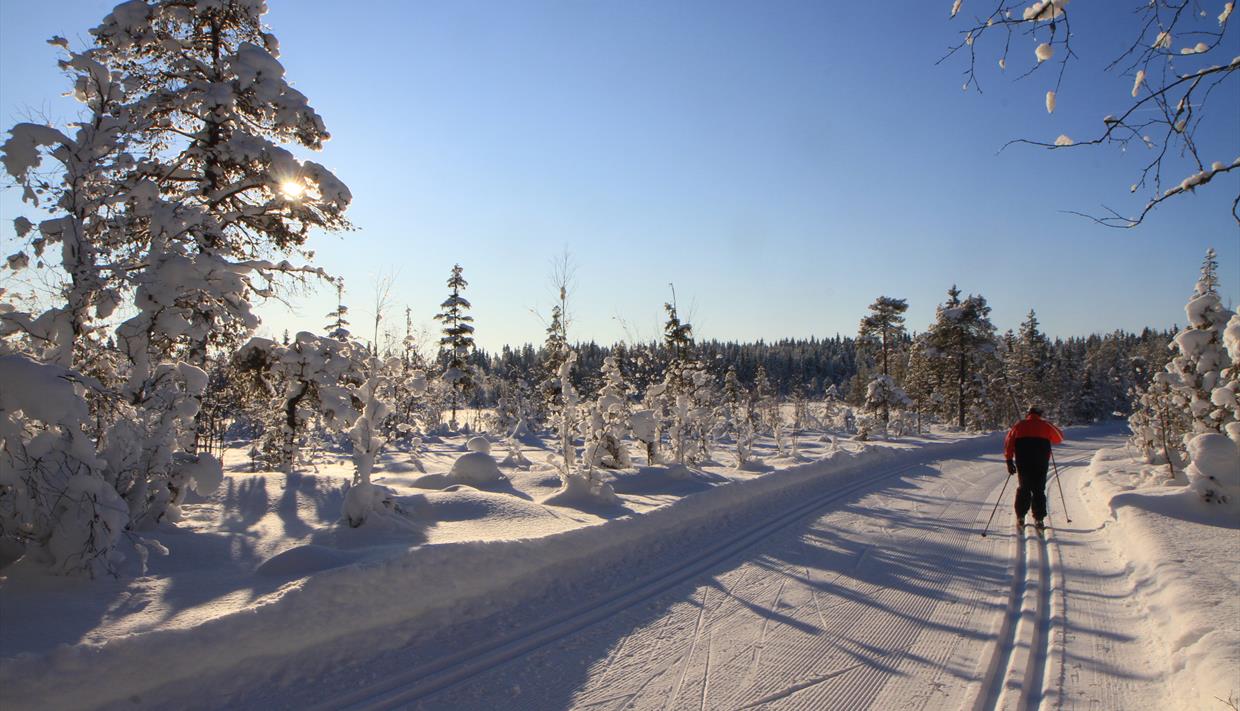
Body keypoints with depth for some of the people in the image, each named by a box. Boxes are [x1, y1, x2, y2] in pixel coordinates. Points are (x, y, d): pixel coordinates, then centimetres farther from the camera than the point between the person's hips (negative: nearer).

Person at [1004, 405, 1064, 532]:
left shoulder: (1019, 425, 8)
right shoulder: (1046, 426, 8)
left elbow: (1008, 442, 2)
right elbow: (1059, 438, 20)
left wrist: (1009, 461, 3)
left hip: (1023, 463, 1)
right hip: (1041, 463, -1)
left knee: (1023, 489, 12)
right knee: (1039, 490, 7)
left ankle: (1020, 518, 10)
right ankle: (1039, 520, 3)